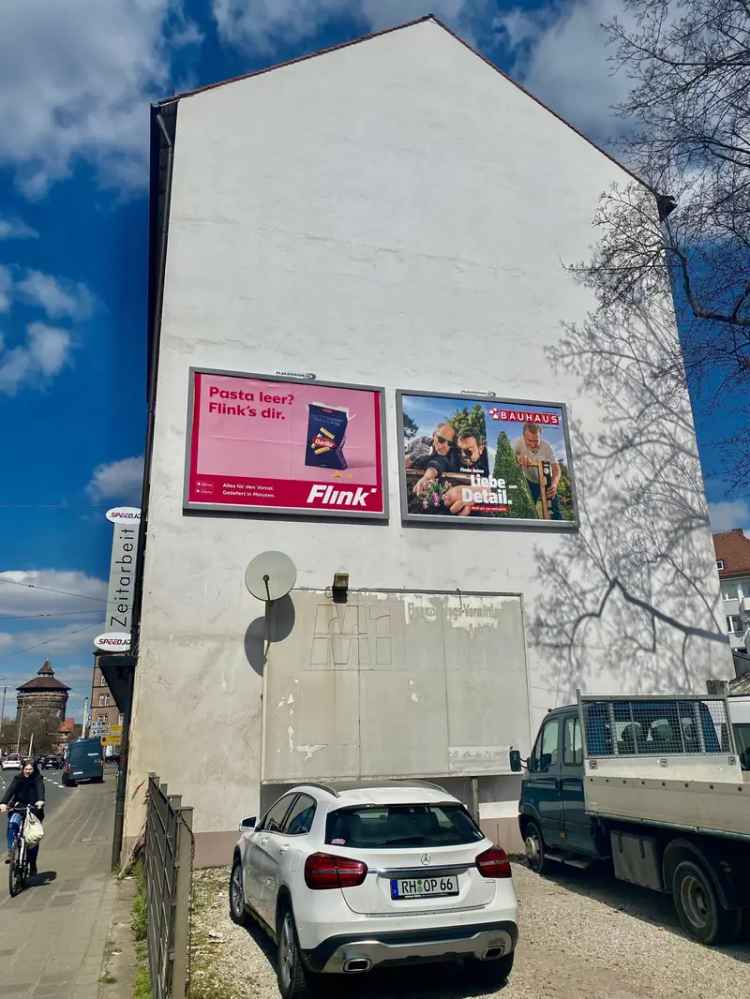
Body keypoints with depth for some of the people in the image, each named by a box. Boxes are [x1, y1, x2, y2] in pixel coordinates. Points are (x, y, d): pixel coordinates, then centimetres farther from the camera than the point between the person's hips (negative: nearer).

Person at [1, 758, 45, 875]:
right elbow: (10, 790, -14)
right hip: (19, 808, 1)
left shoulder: (38, 779, -3)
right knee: (12, 824, -32)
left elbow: (40, 789, -21)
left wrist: (40, 801, -42)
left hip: (34, 810, -1)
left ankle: (33, 864, 18)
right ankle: (10, 852, -28)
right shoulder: (18, 779, 2)